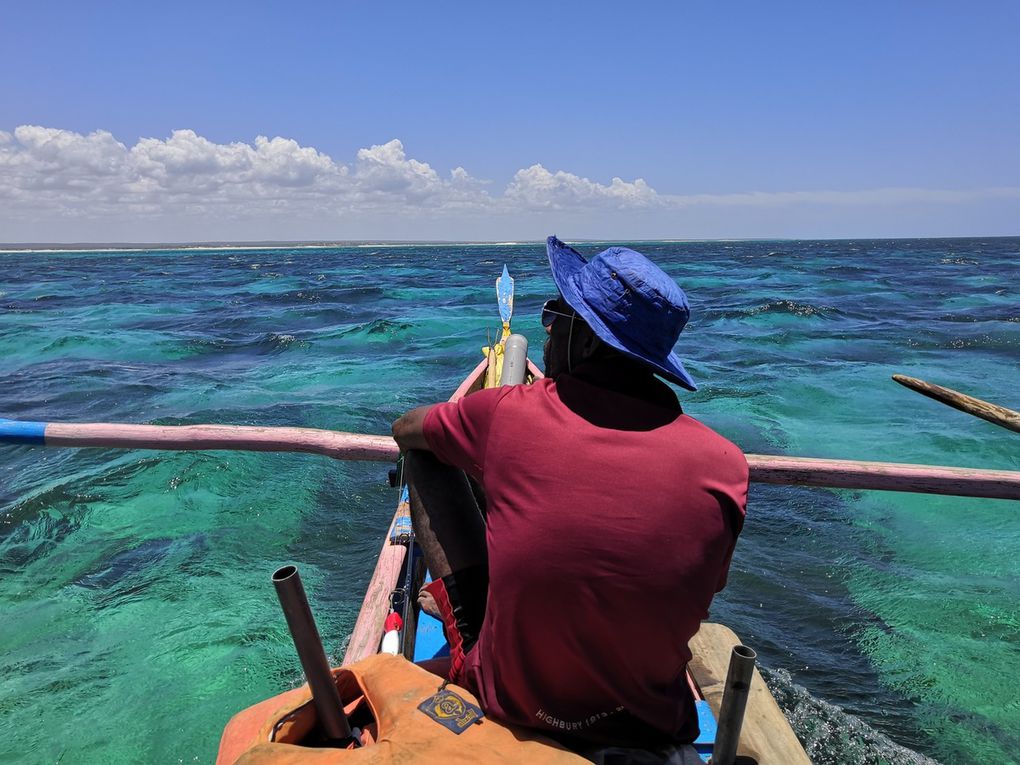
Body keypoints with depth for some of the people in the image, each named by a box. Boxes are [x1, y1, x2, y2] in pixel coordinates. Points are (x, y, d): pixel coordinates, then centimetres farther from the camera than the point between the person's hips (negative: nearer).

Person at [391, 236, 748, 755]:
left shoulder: (506, 412, -17)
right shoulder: (724, 464, -15)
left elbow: (404, 429, 5)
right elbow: (710, 586, 4)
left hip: (505, 702, -1)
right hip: (649, 721, 2)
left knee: (423, 454, 10)